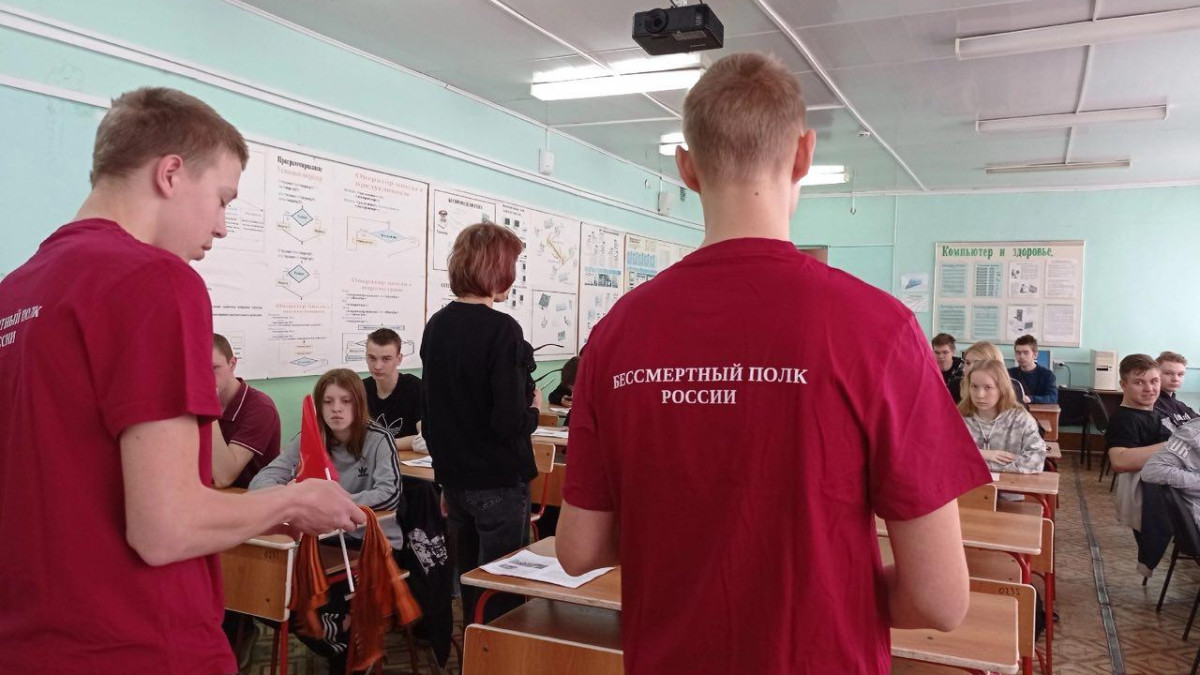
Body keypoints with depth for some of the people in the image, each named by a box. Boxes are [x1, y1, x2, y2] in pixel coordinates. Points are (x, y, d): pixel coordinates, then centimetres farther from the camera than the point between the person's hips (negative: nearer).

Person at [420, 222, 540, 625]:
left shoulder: (436, 325, 4)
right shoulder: (501, 330, -19)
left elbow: (430, 412, 11)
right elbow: (511, 421, -24)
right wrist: (533, 410, -3)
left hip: (454, 478, 7)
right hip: (499, 482, -7)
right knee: (501, 592, 6)